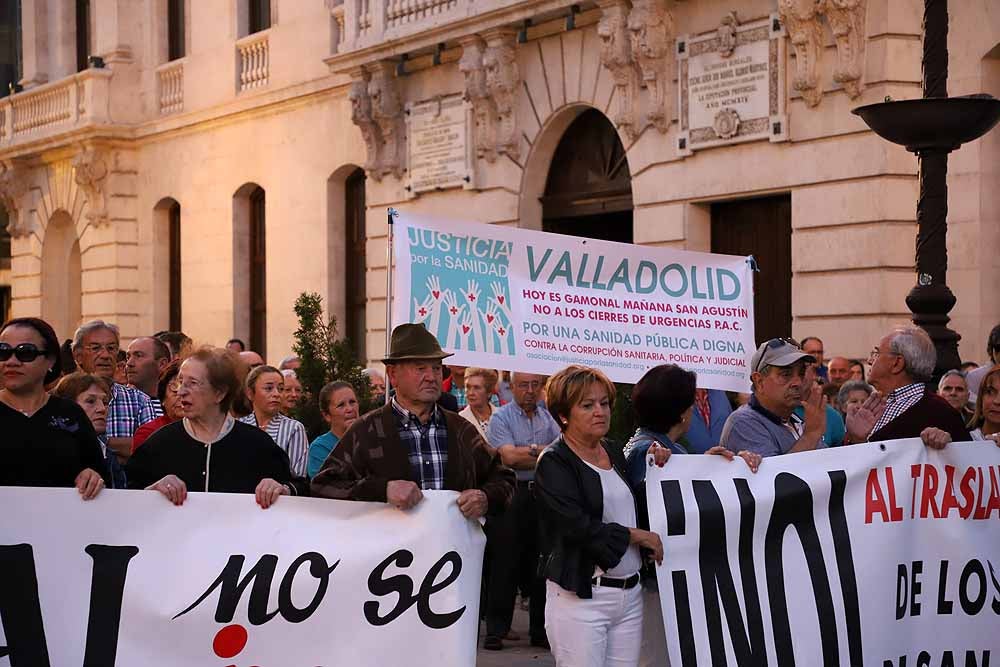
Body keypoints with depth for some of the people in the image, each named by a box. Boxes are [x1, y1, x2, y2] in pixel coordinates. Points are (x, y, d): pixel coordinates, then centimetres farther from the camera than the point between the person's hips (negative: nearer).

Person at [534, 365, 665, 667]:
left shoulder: (614, 453, 15)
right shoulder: (554, 463, -6)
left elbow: (638, 506, 19)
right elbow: (576, 526, -17)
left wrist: (655, 469, 5)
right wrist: (635, 535, -8)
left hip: (629, 594, 6)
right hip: (580, 597, -6)